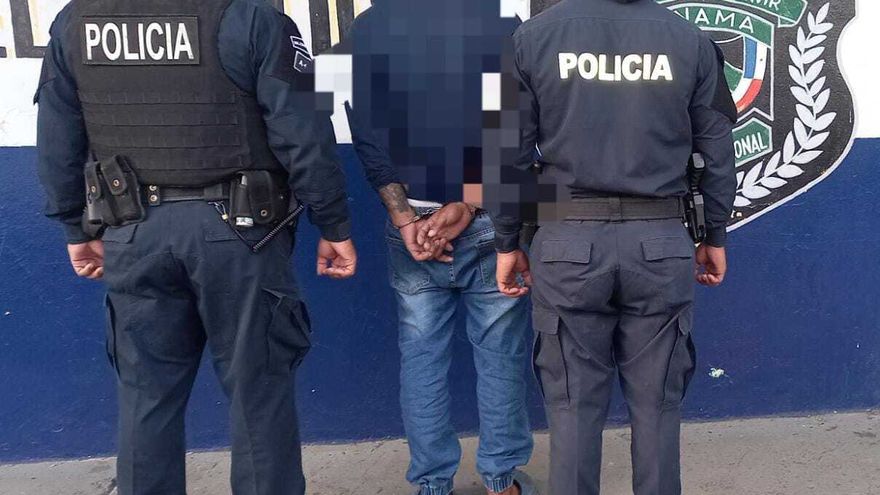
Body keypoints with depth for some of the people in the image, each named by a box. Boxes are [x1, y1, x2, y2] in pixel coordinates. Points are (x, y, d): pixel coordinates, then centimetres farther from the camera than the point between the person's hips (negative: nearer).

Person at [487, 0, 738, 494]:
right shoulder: (691, 40, 2)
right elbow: (718, 154, 5)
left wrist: (507, 243, 8)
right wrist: (715, 237, 17)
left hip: (569, 242, -1)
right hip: (661, 243, 1)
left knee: (574, 405, 10)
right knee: (657, 405, 12)